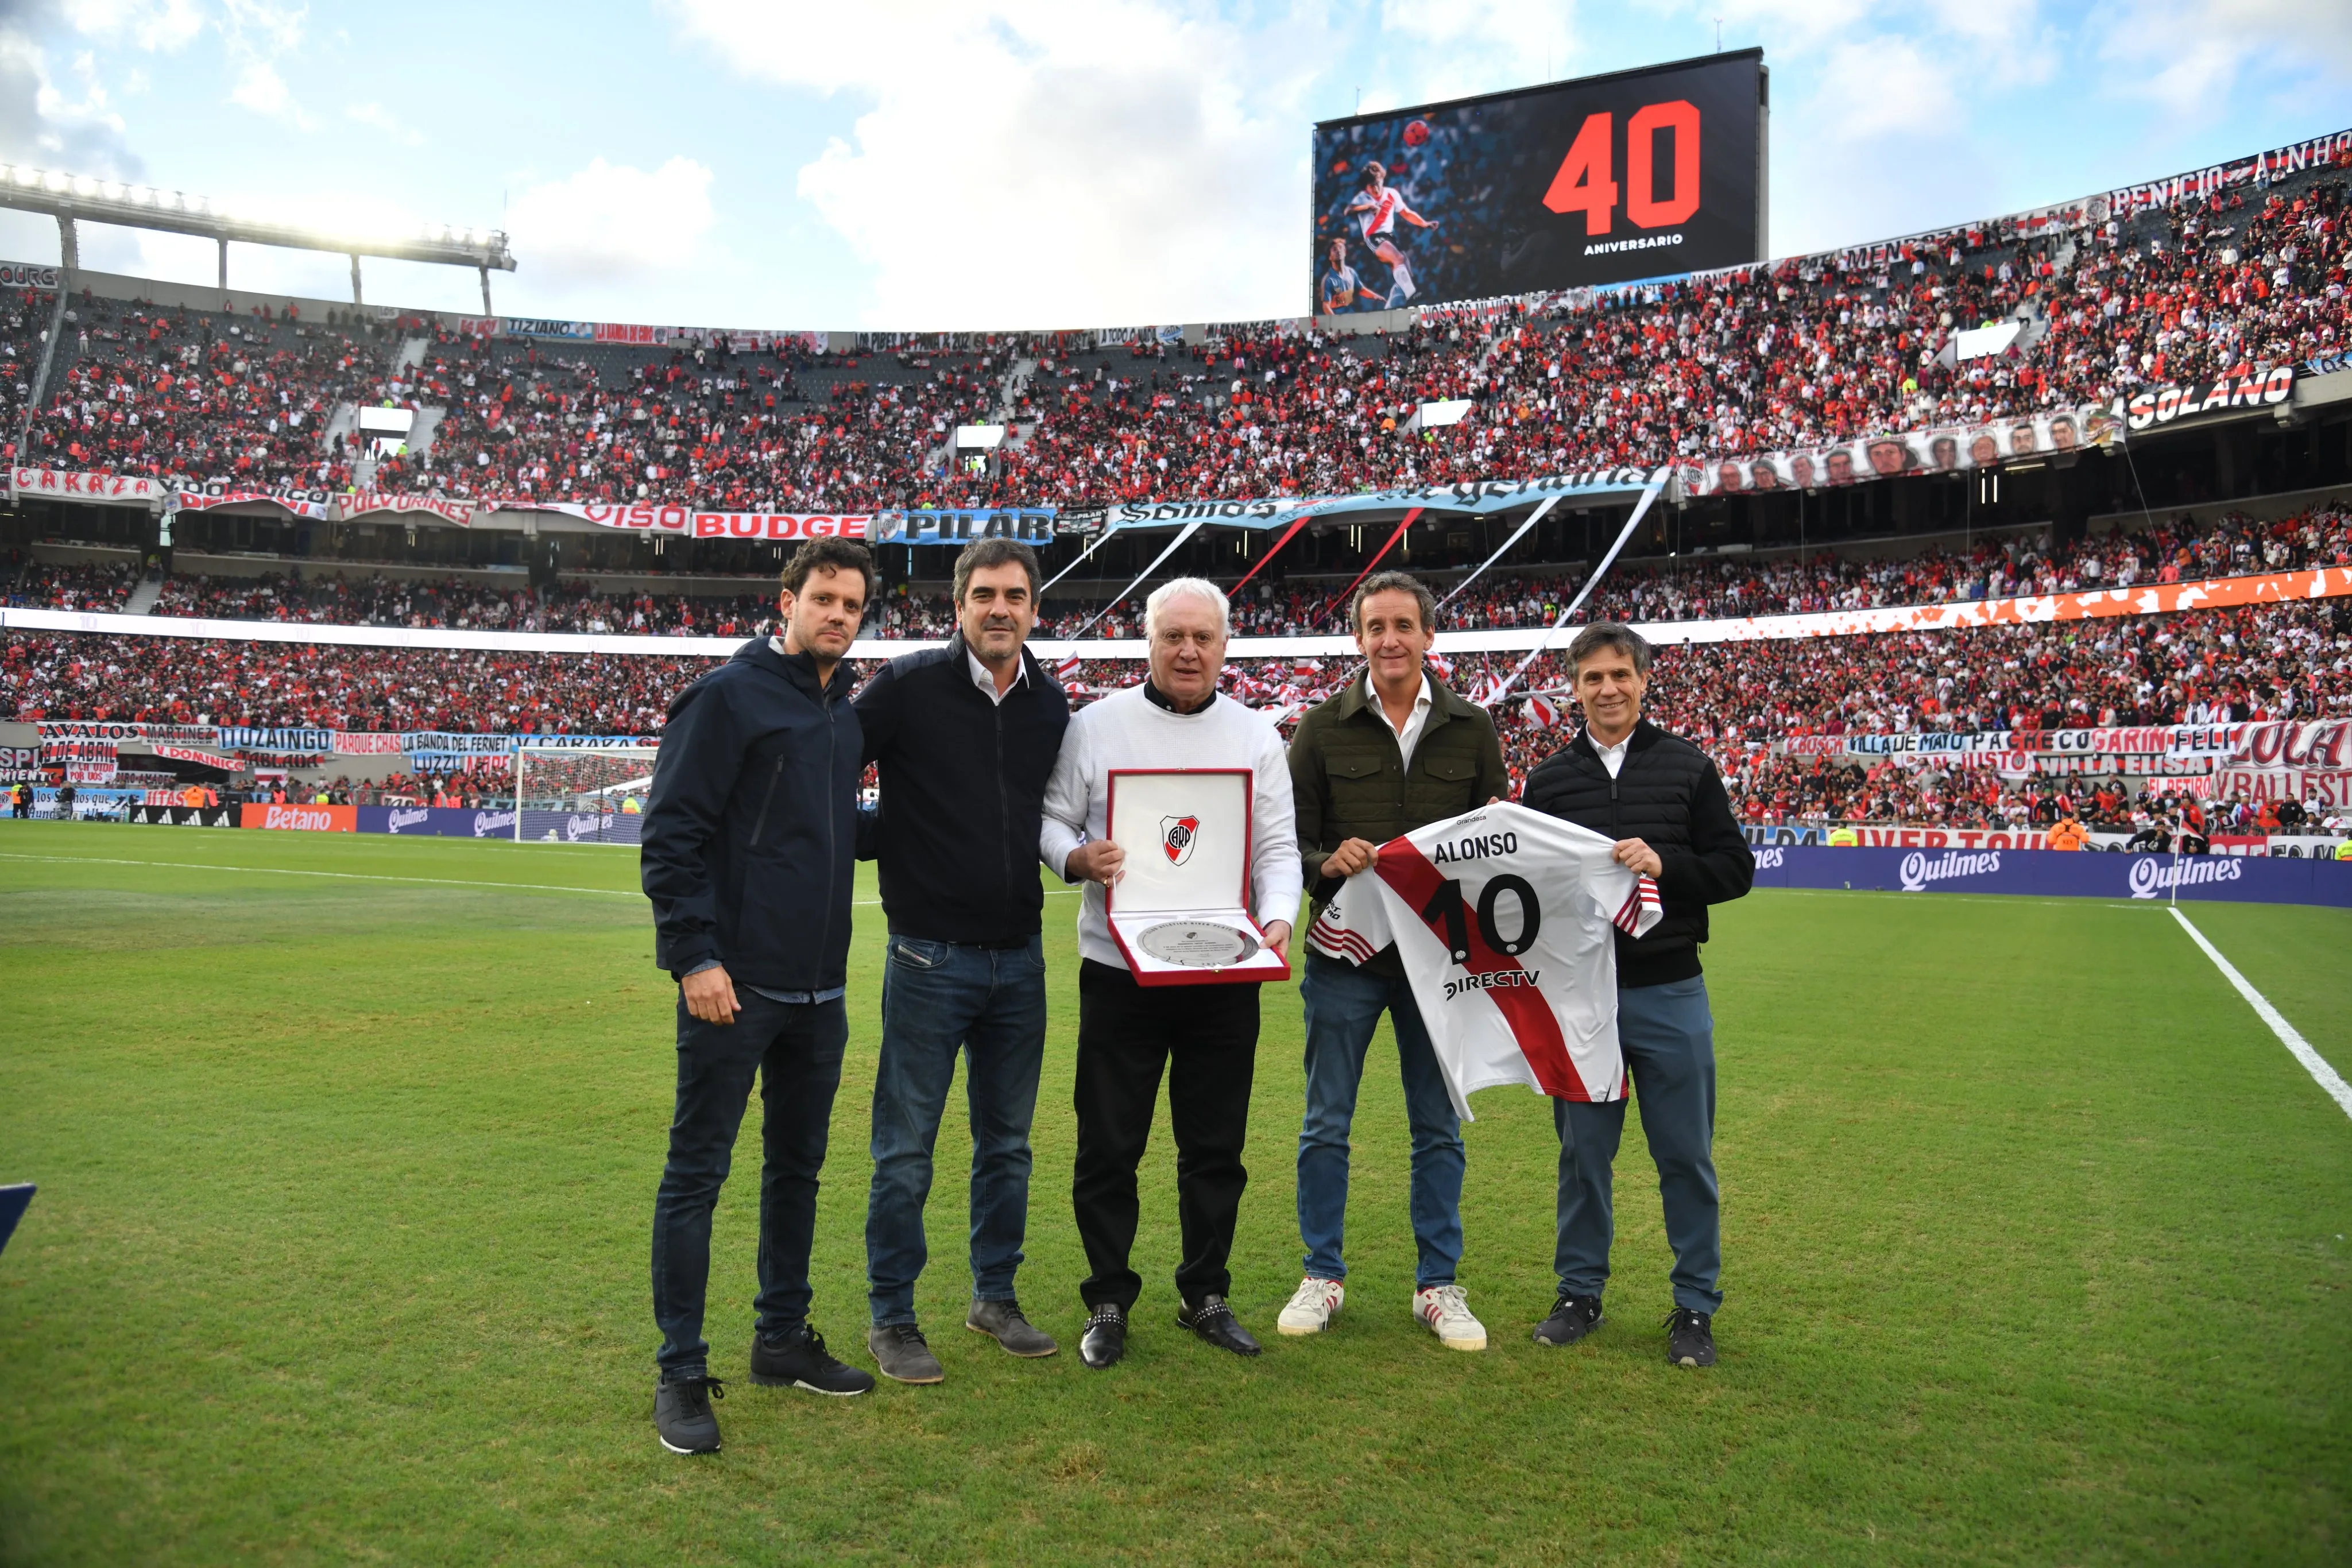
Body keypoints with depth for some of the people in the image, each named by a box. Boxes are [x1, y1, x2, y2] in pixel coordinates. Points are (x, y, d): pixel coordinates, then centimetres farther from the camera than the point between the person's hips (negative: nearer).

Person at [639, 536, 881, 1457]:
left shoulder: (848, 713, 13)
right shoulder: (728, 695, -8)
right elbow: (672, 834, -13)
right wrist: (695, 956, -17)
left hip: (820, 990, 8)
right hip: (733, 984, -7)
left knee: (799, 1166, 16)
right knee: (696, 1174, 2)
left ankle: (784, 1339, 31)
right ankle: (681, 1373, 13)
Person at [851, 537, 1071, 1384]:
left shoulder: (1051, 705, 7)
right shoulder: (909, 685, -8)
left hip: (1020, 958, 5)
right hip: (930, 957, -4)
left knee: (1007, 1144, 15)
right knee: (906, 1152, 4)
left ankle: (995, 1297, 31)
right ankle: (891, 1319, 20)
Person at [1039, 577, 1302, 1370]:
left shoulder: (1256, 734, 8)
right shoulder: (1096, 725, 3)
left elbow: (1277, 848, 5)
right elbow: (1050, 819, 4)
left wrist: (1276, 920, -13)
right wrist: (1076, 857, -18)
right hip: (1118, 970, -1)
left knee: (1216, 1147, 11)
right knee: (1108, 1147, 5)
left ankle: (1206, 1295, 28)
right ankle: (1109, 1303, 22)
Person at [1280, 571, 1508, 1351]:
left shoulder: (1473, 729, 5)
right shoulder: (1324, 728, 1)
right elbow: (1288, 840, 1)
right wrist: (1327, 862, -19)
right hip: (1345, 953, -1)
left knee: (1439, 1128, 10)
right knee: (1326, 1124, 7)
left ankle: (1438, 1283, 24)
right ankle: (1323, 1275, 23)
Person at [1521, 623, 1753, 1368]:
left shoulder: (1688, 767, 4)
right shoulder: (1548, 779, 7)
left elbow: (1736, 867, 2)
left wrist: (1665, 866, -14)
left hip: (1669, 992, -1)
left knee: (1686, 1157, 6)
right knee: (1583, 1153, 10)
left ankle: (1696, 1307, 21)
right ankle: (1580, 1294, 25)